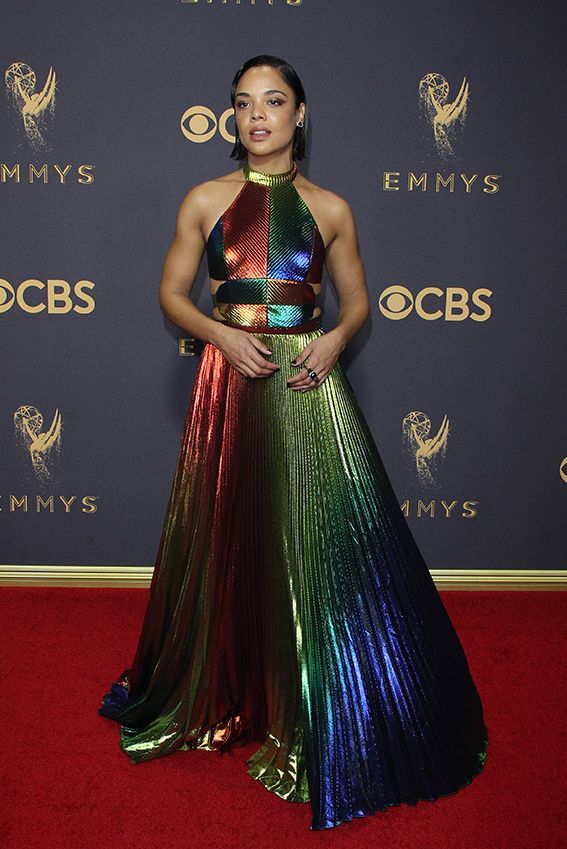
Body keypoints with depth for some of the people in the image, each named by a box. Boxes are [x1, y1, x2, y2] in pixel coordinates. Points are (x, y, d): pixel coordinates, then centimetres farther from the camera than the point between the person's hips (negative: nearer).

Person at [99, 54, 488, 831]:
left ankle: (319, 721, 18)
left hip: (309, 390, 0)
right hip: (231, 386, 0)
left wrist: (335, 338, -9)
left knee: (320, 548, 0)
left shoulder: (330, 208, 7)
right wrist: (223, 334, -11)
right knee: (227, 544, 8)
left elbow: (357, 299, 13)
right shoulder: (206, 201, 6)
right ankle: (217, 700, 32)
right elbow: (172, 293, 7)